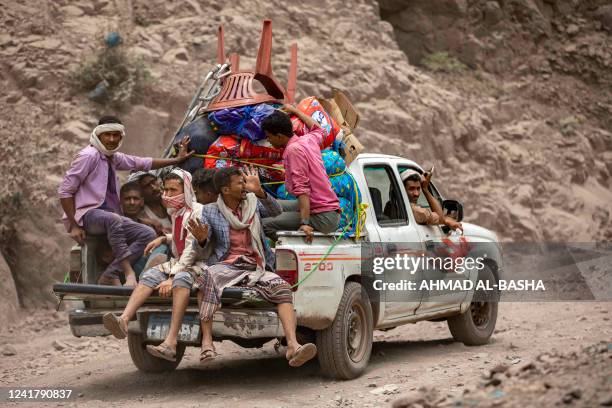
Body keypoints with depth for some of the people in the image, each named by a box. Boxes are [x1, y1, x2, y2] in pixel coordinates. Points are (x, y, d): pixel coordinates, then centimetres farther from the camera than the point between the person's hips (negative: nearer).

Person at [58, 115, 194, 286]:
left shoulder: (114, 157, 15)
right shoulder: (89, 156, -9)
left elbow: (142, 163, 28)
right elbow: (64, 191, -11)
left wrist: (176, 160, 28)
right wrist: (74, 226, -15)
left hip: (109, 213, 9)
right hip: (87, 214, -8)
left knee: (148, 234, -11)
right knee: (113, 219, -40)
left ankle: (110, 276, -19)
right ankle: (129, 273, -38)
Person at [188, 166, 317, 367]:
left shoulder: (253, 203, 16)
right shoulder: (210, 211, 10)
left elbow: (277, 211, 0)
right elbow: (202, 245, 2)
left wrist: (259, 192, -16)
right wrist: (201, 239, -24)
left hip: (256, 269, 2)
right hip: (225, 266, -2)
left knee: (282, 287, -27)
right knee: (208, 276, -37)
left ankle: (292, 346, -40)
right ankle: (206, 342, -42)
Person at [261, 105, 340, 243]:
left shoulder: (294, 149, -13)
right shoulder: (309, 139, 11)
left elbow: (302, 189, -22)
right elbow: (318, 130, 38)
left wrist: (305, 223, -28)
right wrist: (295, 111, 46)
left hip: (323, 217, -10)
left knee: (265, 225, -17)